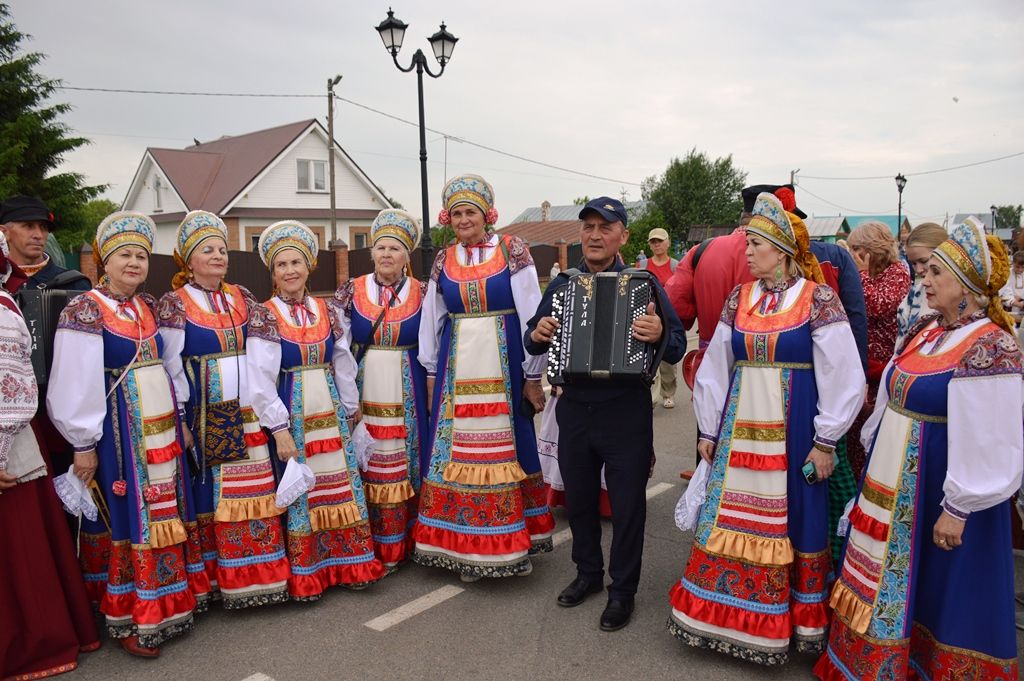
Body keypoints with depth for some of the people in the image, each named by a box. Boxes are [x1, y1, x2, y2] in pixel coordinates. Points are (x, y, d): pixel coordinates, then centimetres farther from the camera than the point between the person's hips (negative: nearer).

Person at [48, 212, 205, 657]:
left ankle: (169, 604, 26)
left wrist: (178, 418, 14)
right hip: (120, 432, -7)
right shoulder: (85, 311, -11)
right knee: (128, 523, 1)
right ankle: (129, 619, 14)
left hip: (161, 427, 7)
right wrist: (83, 444, -13)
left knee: (166, 516, 12)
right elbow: (74, 384, -13)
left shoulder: (149, 306, 11)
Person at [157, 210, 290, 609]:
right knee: (213, 498, 1)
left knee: (258, 494, 5)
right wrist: (181, 422, -8)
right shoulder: (174, 304, -2)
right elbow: (171, 369, -4)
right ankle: (220, 578, 12)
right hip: (206, 416, -4)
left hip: (249, 413, 4)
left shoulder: (242, 299, 11)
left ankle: (261, 572, 15)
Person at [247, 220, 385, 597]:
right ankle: (305, 573, 16)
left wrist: (350, 411, 11)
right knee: (299, 489, 2)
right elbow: (261, 379, -11)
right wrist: (280, 429, -15)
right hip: (291, 413, -4)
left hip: (329, 409, 4)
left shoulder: (326, 311, 8)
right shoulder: (264, 316, -5)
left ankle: (349, 563, 21)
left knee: (342, 484, 8)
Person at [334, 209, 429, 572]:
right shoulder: (352, 291, 3)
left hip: (407, 393, 0)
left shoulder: (422, 293, 3)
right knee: (366, 467, 2)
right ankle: (369, 547, 13)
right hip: (364, 390, 0)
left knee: (405, 465, 4)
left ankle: (403, 544, 18)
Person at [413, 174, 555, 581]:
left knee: (506, 447, 3)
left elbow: (531, 315, -4)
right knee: (458, 450, 4)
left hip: (503, 365, -3)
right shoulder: (443, 260, 8)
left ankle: (512, 543, 17)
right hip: (457, 367, 3)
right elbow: (431, 318, 14)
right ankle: (464, 546, 16)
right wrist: (432, 372, 12)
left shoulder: (512, 250, -2)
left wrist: (533, 375, -5)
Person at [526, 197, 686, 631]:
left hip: (626, 413, -4)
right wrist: (537, 335, -11)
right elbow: (534, 340, 12)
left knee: (627, 505, 7)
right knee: (579, 498, 17)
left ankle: (623, 590, 25)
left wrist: (660, 334, -31)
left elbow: (677, 347, -9)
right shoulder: (562, 285, 5)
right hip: (574, 411, 4)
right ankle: (587, 573, 38)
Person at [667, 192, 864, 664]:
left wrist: (825, 441, -8)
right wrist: (708, 430, 9)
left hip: (792, 430, -4)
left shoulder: (818, 299, -7)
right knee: (730, 521, 9)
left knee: (791, 523, 8)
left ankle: (794, 621, 27)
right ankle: (727, 613, 25)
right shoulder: (739, 298, 6)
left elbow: (843, 376, -8)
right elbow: (714, 368, 10)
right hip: (740, 427, 4)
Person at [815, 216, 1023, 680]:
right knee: (887, 575, 19)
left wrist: (959, 508, -19)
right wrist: (874, 451, 19)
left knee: (938, 588, 7)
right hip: (894, 478, 8)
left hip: (939, 486, -8)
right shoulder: (926, 330, 7)